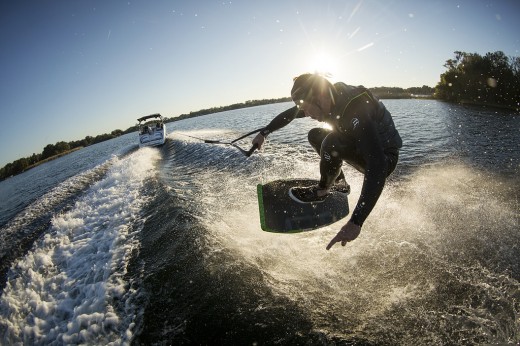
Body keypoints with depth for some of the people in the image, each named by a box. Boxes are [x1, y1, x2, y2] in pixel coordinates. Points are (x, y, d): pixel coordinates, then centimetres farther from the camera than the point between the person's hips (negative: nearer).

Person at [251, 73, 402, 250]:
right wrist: (264, 133, 7)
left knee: (332, 142, -32)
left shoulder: (356, 112, -36)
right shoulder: (330, 97, -12)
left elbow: (378, 167, -44)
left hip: (385, 158, -7)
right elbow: (290, 114, 5)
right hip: (362, 145, 8)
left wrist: (355, 222, -48)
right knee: (315, 136, 7)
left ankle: (322, 190, -5)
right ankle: (339, 183, 13)